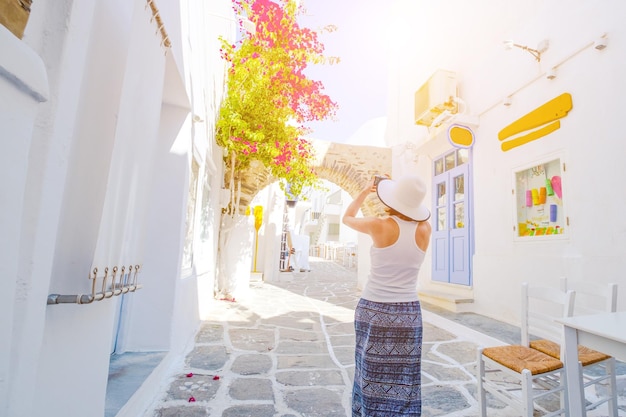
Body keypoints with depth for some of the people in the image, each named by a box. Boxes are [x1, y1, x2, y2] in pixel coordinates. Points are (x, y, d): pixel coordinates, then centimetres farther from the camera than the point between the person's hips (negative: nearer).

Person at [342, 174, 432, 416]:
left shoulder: (380, 226, -13)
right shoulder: (424, 230, -4)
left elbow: (347, 218, 7)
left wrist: (365, 192, 16)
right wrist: (403, 194, 18)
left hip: (374, 311, -2)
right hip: (408, 313, 3)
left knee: (374, 377, 11)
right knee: (404, 383, 12)